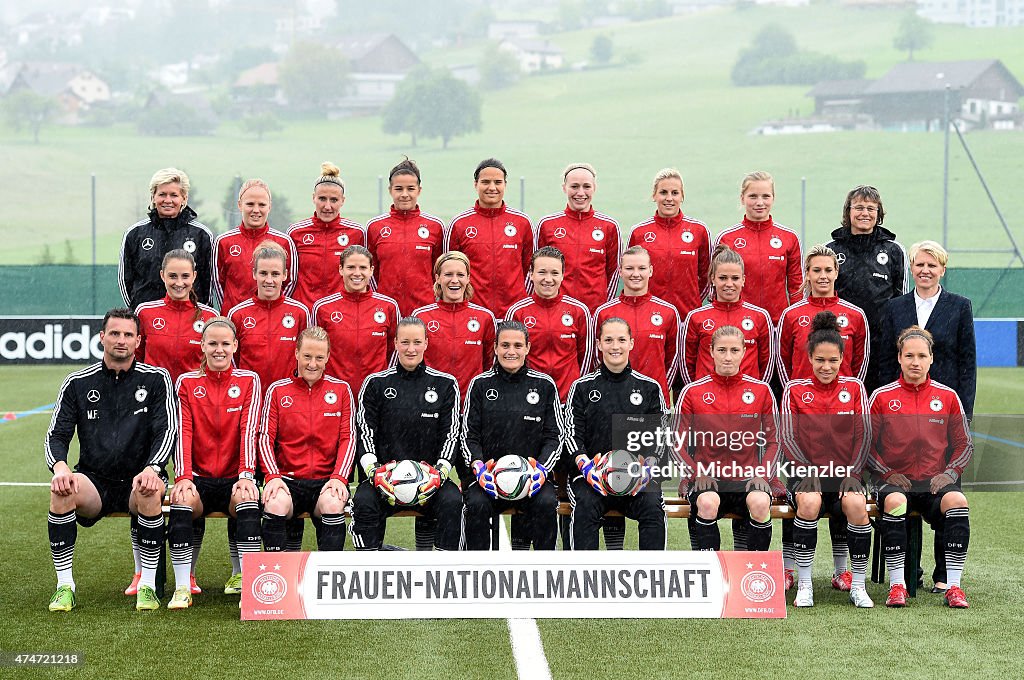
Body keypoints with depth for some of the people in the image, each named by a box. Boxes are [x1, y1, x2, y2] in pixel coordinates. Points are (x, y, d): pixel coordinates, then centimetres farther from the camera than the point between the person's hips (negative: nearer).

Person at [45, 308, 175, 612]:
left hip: (138, 480, -1)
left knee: (150, 491, -37)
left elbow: (167, 430, -4)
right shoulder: (77, 383, 8)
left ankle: (148, 585, -25)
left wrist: (151, 468, -23)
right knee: (61, 490, -32)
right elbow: (56, 435, 5)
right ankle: (64, 585, -22)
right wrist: (60, 466, -18)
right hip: (94, 481, 1)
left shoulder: (156, 379, 4)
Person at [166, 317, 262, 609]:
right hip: (199, 478, 1)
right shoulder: (187, 382, 8)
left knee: (247, 498, -34)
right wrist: (183, 477, -18)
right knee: (182, 498, -32)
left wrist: (246, 475, -20)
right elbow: (183, 432, -2)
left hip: (234, 479, -1)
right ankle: (182, 588, -27)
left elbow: (248, 430, -5)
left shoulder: (248, 381, 6)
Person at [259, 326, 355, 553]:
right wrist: (273, 476, -12)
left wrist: (339, 477, -10)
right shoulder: (277, 390, 9)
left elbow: (348, 438, 6)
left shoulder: (341, 389, 10)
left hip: (326, 480, 0)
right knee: (276, 504, -32)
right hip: (287, 479, 0)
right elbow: (266, 437, 4)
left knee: (333, 504, -32)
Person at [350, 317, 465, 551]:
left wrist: (441, 471, -11)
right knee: (364, 502, -30)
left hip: (430, 474, 0)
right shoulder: (376, 383, 9)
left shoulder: (445, 384, 9)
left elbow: (451, 434, 6)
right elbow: (365, 432, 4)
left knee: (452, 501, -30)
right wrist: (373, 470, -13)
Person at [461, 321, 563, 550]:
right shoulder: (480, 384, 8)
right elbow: (468, 435, 7)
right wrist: (479, 467, -12)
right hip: (488, 475, 0)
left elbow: (554, 436, 8)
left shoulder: (544, 385, 8)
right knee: (477, 504, -30)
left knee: (547, 504, -30)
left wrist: (541, 469, -11)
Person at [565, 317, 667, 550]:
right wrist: (586, 465, -15)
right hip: (592, 472, 0)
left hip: (637, 475, 1)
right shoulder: (582, 387, 12)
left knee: (652, 505, -30)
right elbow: (572, 434, 5)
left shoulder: (650, 388, 14)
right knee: (586, 504, -32)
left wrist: (645, 466, -11)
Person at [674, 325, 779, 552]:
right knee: (708, 502, -35)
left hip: (747, 479, 1)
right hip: (707, 478, -1)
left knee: (760, 502, -33)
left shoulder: (761, 390, 7)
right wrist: (697, 473, -9)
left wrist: (762, 474, -4)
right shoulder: (692, 392, 5)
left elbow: (773, 440, 12)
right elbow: (679, 443, 7)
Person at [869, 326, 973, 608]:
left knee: (957, 500, -32)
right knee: (894, 501, -36)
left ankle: (953, 586, -27)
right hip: (896, 481, -1)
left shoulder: (948, 397, 9)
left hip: (935, 482, 1)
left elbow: (964, 444, 14)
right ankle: (897, 585, -29)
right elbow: (866, 443, 8)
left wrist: (949, 473, -2)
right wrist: (887, 473, -6)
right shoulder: (881, 397, 5)